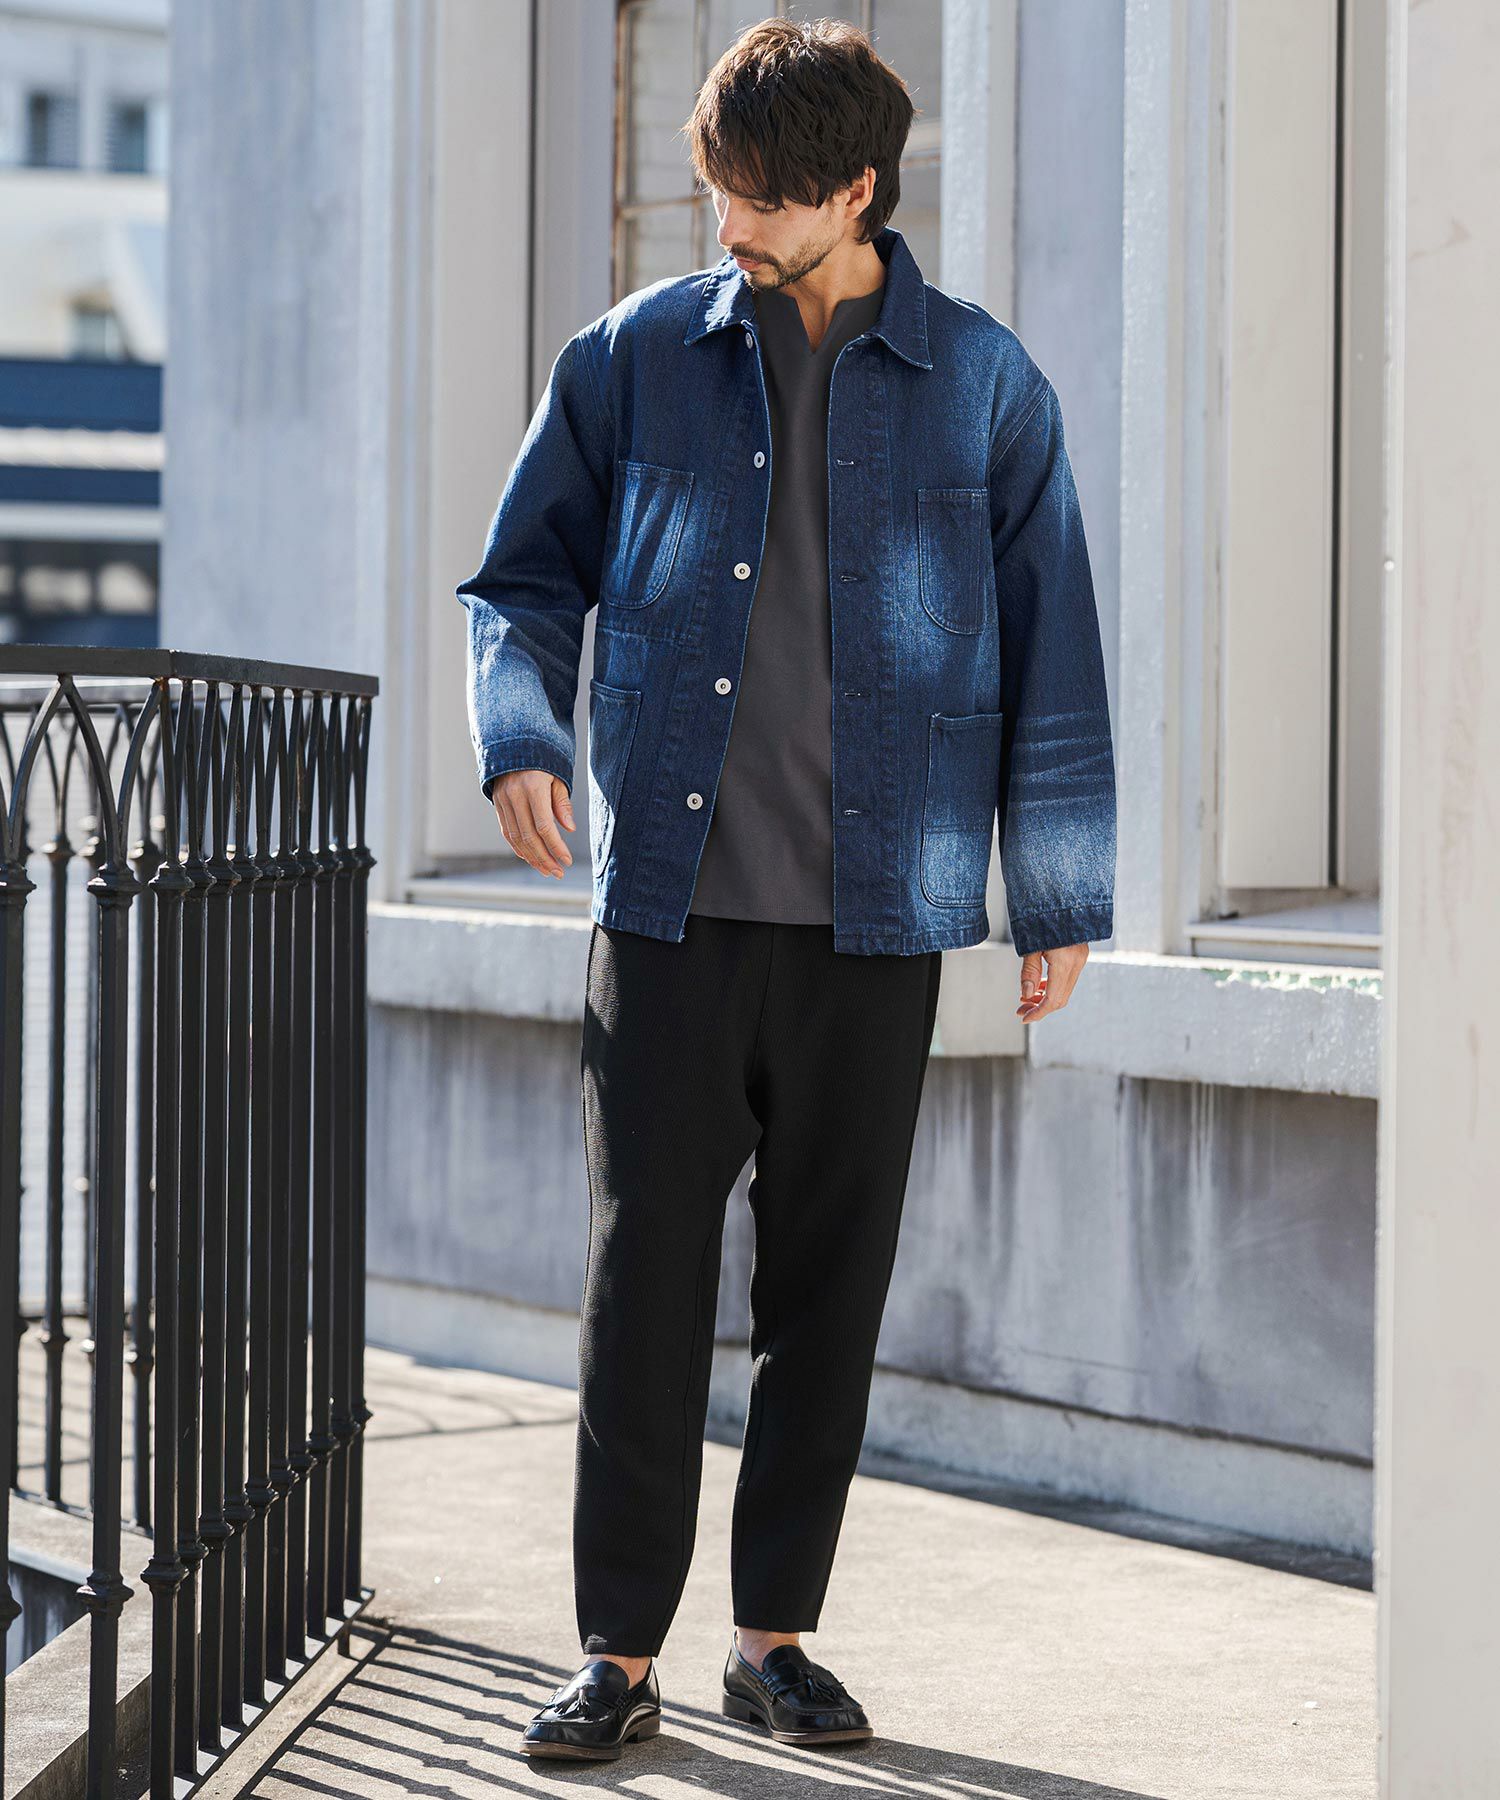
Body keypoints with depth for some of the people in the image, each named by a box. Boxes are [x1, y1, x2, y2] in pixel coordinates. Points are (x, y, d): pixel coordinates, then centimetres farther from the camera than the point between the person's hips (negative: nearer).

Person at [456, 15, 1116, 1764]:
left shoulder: (983, 385, 3)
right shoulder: (634, 359, 4)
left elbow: (1048, 649, 7)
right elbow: (524, 574, 12)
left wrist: (1060, 896, 7)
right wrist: (519, 735, -7)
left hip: (874, 910, 0)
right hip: (671, 898, 0)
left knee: (829, 1283, 7)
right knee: (645, 1274, -2)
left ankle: (777, 1634, 19)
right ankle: (620, 1652, 5)